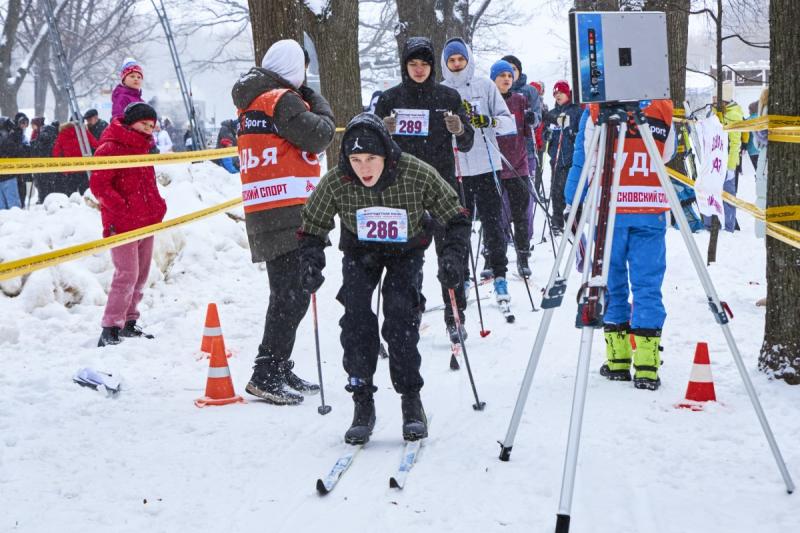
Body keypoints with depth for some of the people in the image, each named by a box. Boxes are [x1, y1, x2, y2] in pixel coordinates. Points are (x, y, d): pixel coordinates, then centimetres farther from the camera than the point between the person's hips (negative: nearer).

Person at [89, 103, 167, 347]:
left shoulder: (142, 147, 19)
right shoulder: (111, 147, -10)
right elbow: (99, 185, -16)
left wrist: (158, 207, 13)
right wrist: (122, 210, -21)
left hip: (147, 223, 9)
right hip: (122, 225, -9)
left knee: (140, 275, 12)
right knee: (127, 274, -15)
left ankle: (128, 323, 23)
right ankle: (110, 329, -13)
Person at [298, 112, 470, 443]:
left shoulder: (417, 175, -29)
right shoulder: (336, 183, -26)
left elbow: (456, 218, -17)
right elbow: (312, 228, -10)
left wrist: (453, 255, -31)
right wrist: (311, 261, -27)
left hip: (406, 251, -1)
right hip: (360, 252, 1)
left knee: (400, 316, -18)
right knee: (356, 318, -16)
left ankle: (411, 400, -5)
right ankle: (363, 402, -6)